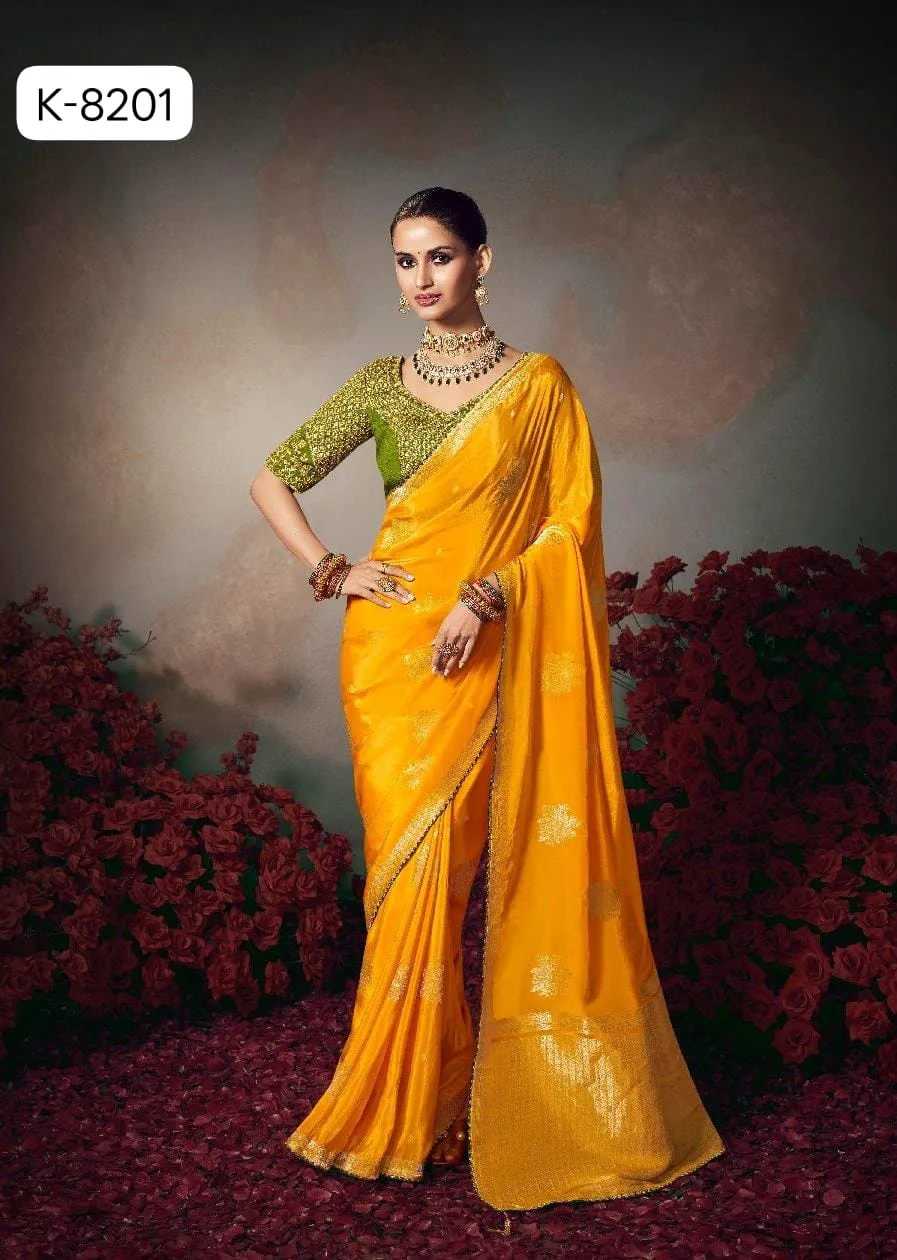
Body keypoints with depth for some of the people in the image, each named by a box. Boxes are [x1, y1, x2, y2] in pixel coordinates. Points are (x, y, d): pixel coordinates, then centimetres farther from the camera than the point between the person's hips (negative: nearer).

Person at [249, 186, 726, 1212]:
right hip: (388, 649, 3)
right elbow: (272, 479, 12)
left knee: (435, 865, -3)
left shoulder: (540, 385, 2)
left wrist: (486, 595, -15)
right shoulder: (383, 384, 9)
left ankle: (425, 1099, 16)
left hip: (485, 655, -2)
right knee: (407, 862, 4)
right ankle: (417, 1099, 20)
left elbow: (573, 524, -3)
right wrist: (330, 571, -1)